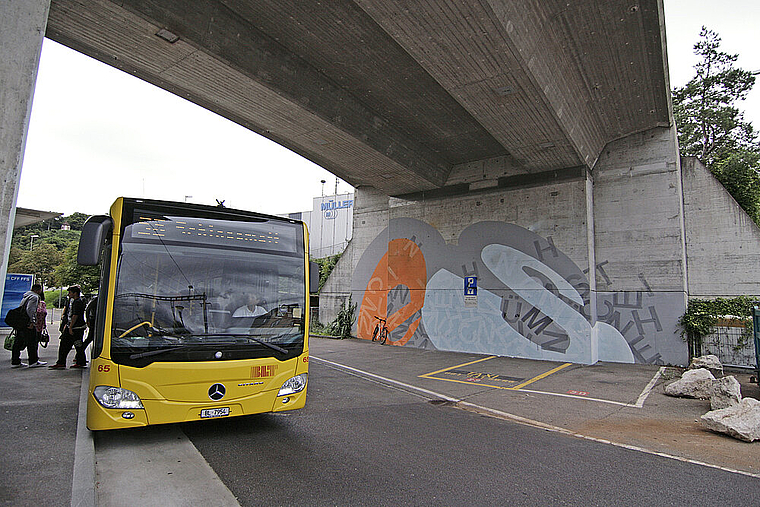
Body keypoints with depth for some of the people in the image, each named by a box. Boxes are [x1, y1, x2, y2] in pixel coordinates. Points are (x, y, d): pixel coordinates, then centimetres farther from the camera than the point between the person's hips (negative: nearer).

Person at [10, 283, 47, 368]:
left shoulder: (26, 296, 21)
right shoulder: (34, 297, -10)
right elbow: (30, 310, -20)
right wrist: (31, 322, -21)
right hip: (27, 323, -10)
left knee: (18, 343, 12)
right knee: (32, 343, -4)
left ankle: (15, 362, 18)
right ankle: (33, 362, -1)